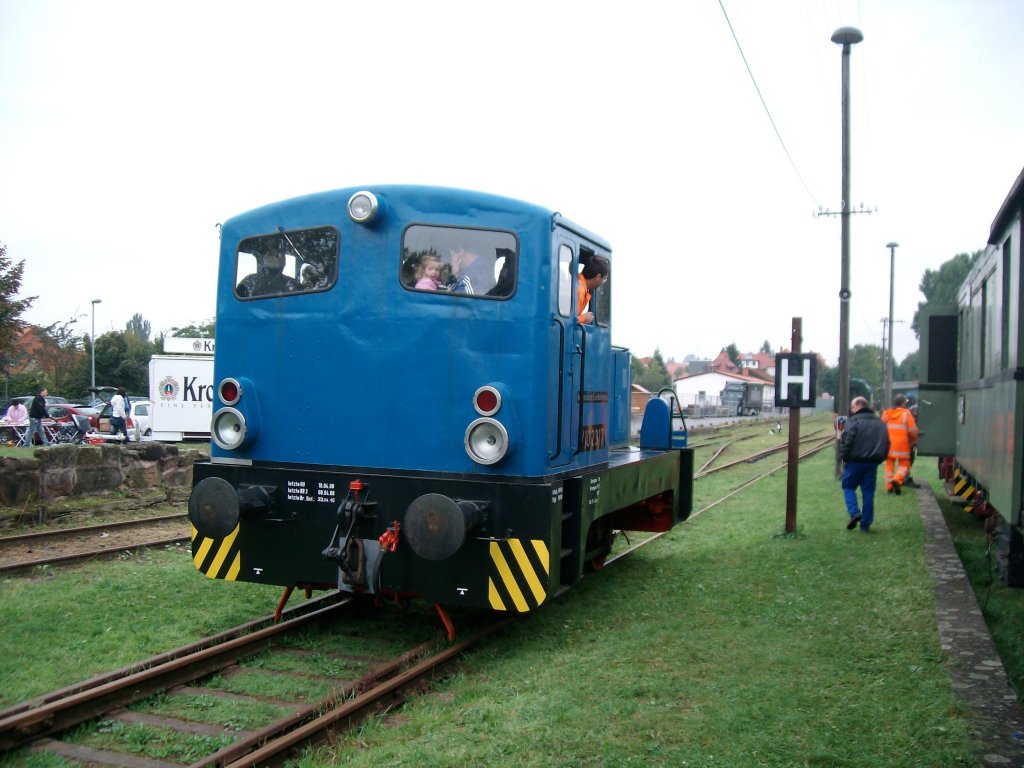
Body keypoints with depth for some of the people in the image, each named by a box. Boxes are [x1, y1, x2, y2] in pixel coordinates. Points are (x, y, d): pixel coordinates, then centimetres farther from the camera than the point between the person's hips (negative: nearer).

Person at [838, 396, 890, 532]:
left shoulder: (853, 421, -9)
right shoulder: (880, 422, 13)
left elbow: (847, 441, -16)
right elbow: (886, 443, 15)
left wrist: (843, 457, -6)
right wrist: (879, 459, 17)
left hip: (855, 461, -5)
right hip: (872, 463, 5)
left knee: (848, 486, 11)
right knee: (868, 492, 8)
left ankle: (854, 512, -10)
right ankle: (866, 524, 10)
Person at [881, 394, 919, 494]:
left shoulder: (886, 413, 5)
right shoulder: (906, 413, -7)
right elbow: (912, 430, -7)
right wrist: (914, 441, 10)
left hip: (888, 444, 4)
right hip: (902, 445, -4)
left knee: (889, 464, 12)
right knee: (904, 464, 6)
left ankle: (889, 486, 7)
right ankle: (897, 479, -19)